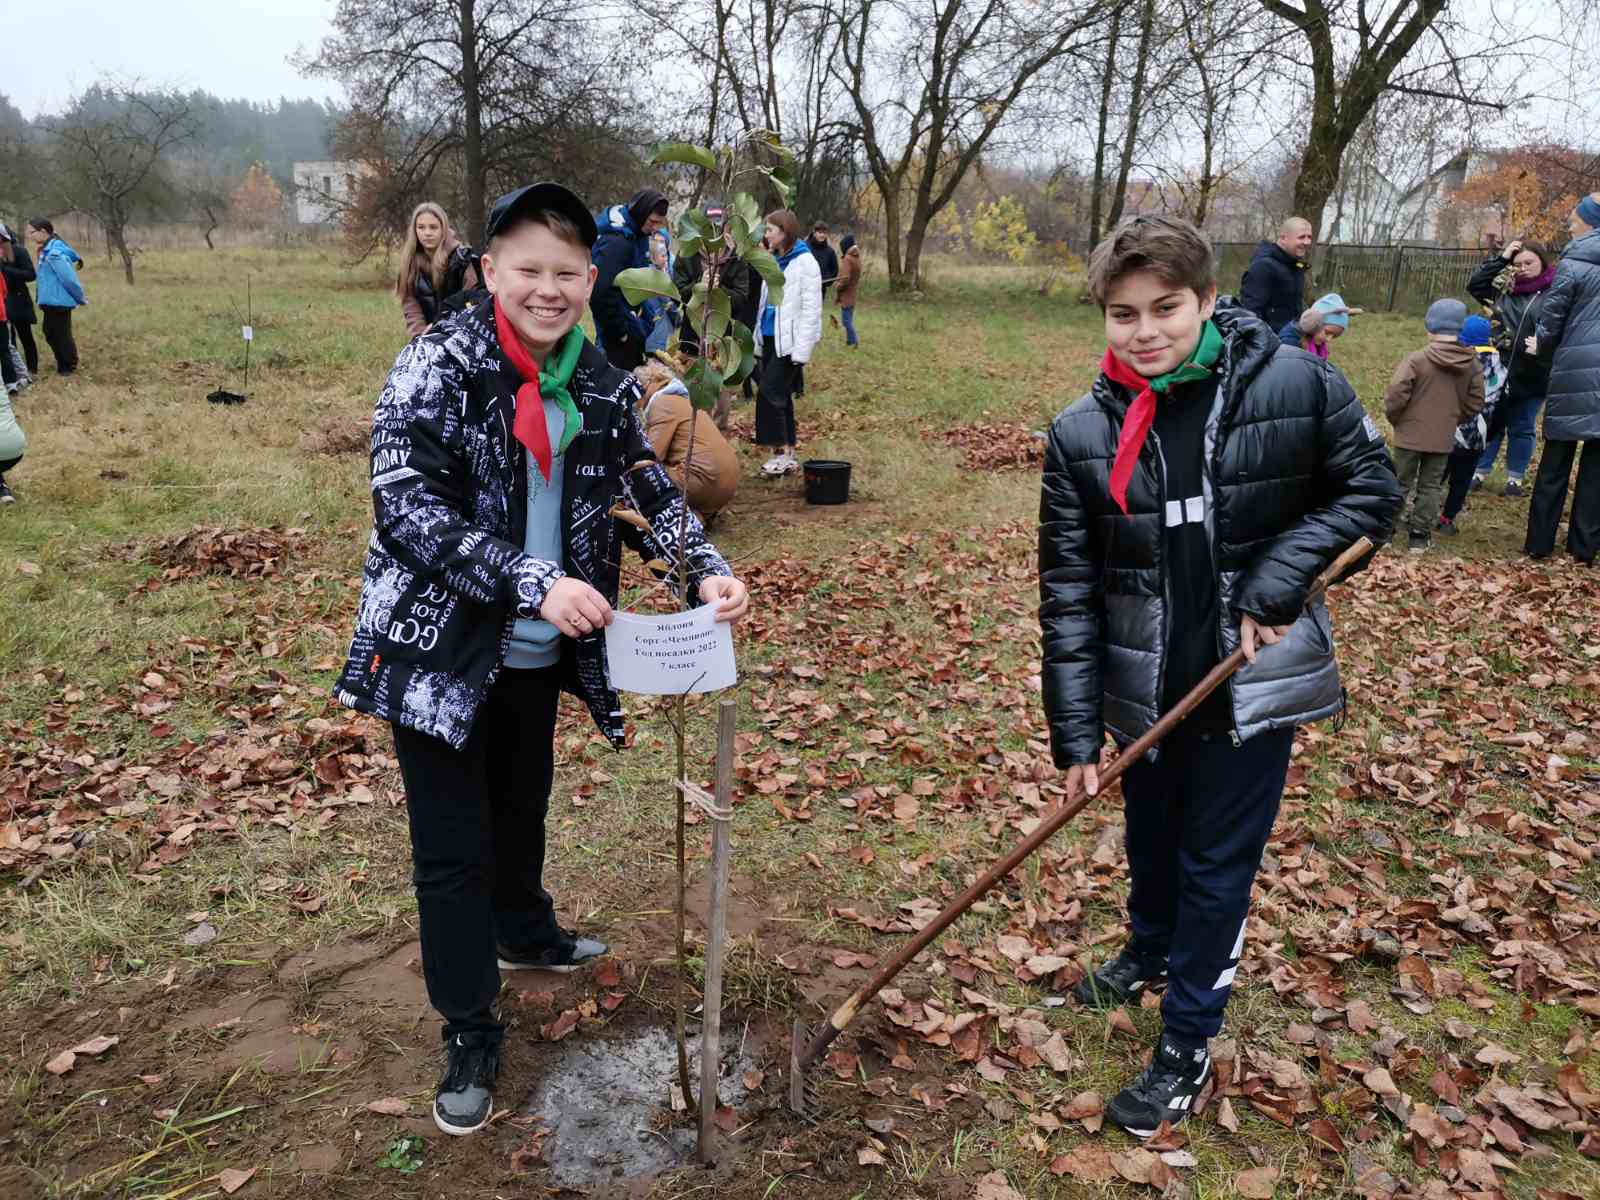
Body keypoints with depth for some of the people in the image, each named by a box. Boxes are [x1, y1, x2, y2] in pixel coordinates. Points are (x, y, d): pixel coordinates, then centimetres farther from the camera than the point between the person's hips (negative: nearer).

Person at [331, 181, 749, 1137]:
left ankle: (524, 932, 53)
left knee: (523, 806, 26)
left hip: (538, 652, 5)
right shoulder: (439, 364, -15)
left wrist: (708, 570, -16)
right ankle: (471, 1033, 23)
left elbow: (650, 490, 2)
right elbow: (407, 504, -23)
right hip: (439, 649, -5)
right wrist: (535, 582, -31)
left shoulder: (601, 386, 1)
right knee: (453, 846, 4)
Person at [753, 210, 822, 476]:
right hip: (770, 337, 8)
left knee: (769, 392, -13)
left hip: (788, 340, -8)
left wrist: (801, 349, -18)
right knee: (781, 395, 9)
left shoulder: (804, 262, -10)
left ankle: (783, 452, -6)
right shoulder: (775, 261, 15)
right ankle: (787, 454, 15)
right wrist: (758, 341, 17)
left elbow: (811, 309, -14)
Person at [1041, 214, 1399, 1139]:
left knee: (1217, 865, 10)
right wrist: (1077, 734, -8)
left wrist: (1275, 581, -16)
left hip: (1253, 680, -2)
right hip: (1143, 687, 3)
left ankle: (1187, 1047, 28)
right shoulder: (1082, 434, -9)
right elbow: (1068, 592, -7)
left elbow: (1372, 490, -1)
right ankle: (1150, 954, 54)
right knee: (1150, 839, 24)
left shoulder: (1296, 383, -14)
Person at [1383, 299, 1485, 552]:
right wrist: (1453, 419, 18)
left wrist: (1393, 418, 0)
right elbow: (1475, 403, 4)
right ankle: (1419, 536, 14)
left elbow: (1396, 395, -19)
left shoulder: (1417, 358, -16)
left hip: (1410, 435, -3)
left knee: (1400, 483, 9)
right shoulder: (1472, 364, 0)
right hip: (1443, 438, 3)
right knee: (1431, 486, 13)